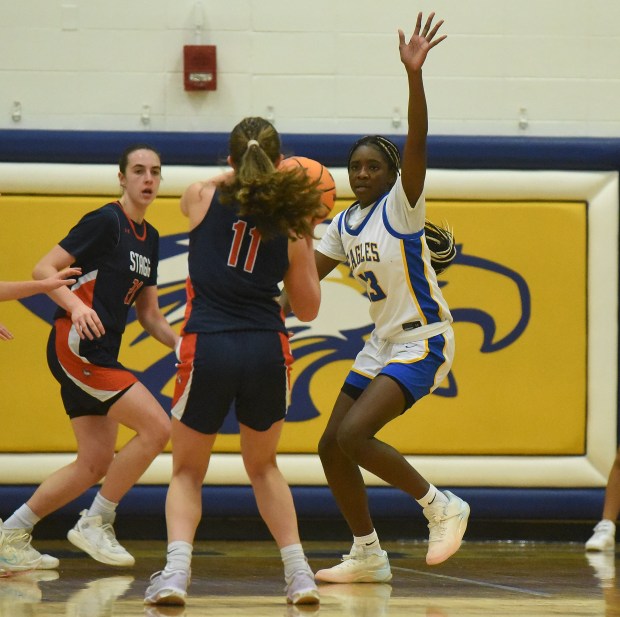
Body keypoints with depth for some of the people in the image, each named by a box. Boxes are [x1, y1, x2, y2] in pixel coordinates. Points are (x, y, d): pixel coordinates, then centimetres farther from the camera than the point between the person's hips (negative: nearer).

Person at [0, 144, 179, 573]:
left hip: (101, 356, 9)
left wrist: (181, 344, 4)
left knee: (97, 462, 8)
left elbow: (149, 315, 19)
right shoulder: (106, 222, -10)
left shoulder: (150, 238, 16)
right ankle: (96, 522, -5)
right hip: (76, 347, -9)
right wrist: (76, 306, -29)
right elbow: (44, 270, -14)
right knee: (157, 427, -16)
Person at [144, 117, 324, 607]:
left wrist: (243, 173, 37)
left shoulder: (203, 198, 4)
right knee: (263, 466, 26)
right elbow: (308, 309, 15)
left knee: (188, 471, 16)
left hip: (208, 348, -1)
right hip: (267, 351, 2)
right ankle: (298, 571, 13)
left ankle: (176, 568, -8)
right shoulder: (289, 227, 6)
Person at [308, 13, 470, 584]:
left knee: (354, 435, -22)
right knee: (332, 446, 6)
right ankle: (368, 555, 18)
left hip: (423, 341, -8)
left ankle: (442, 507, -8)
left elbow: (417, 142, -27)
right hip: (382, 343, 9)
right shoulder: (344, 224, 9)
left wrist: (414, 73, -40)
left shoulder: (402, 204, -11)